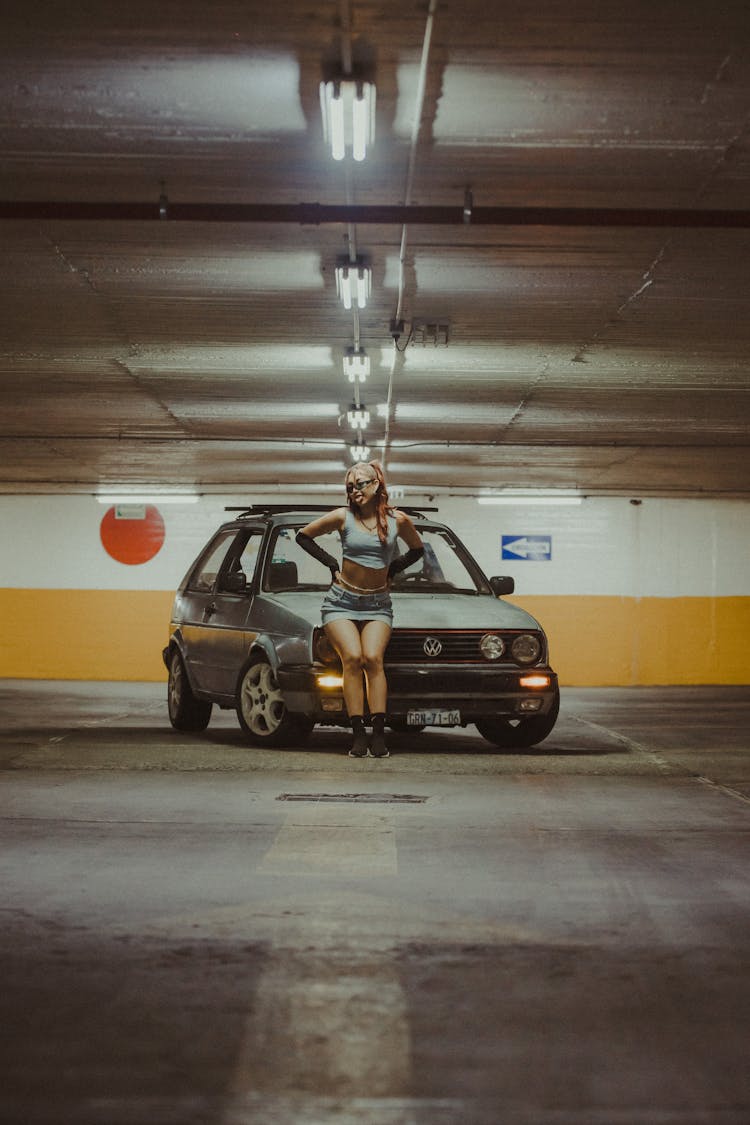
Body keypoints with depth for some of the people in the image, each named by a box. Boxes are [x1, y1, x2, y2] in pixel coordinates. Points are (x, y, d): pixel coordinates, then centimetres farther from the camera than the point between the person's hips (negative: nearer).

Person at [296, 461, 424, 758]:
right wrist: (332, 565, 4)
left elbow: (417, 549, 21)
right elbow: (303, 536, 10)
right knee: (352, 658, -21)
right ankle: (358, 735, -21)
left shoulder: (397, 520, 2)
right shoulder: (343, 517, -2)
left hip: (378, 604, 1)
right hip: (341, 601, -1)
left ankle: (379, 735, -24)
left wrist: (392, 569, 10)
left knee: (372, 658, -21)